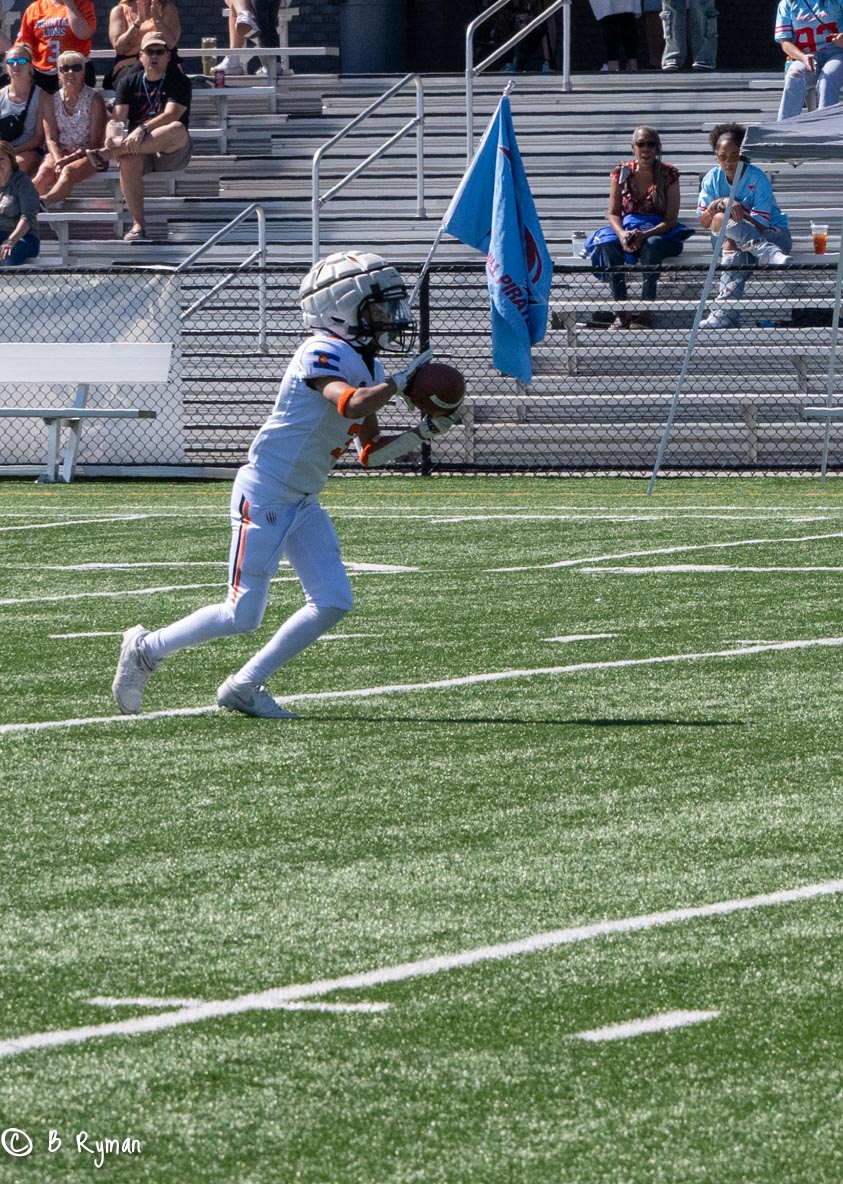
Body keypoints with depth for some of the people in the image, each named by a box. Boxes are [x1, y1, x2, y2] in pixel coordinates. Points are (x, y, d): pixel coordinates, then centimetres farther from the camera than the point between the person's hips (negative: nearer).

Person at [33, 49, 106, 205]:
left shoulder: (94, 99, -2)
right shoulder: (51, 100, 9)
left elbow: (96, 142, -6)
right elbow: (51, 138, 3)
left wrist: (72, 158, -19)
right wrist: (59, 160, -17)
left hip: (87, 154, -4)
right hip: (60, 152, 4)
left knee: (68, 171, -37)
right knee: (43, 174, -30)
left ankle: (46, 200, -63)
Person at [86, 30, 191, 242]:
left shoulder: (179, 81, 3)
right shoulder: (129, 81, 14)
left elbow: (171, 115, -14)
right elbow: (117, 117, 1)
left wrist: (143, 129, -32)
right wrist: (113, 136, -24)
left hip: (170, 153, -2)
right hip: (138, 149, 2)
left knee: (177, 129, -37)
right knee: (128, 160, -36)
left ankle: (107, 154, -41)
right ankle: (137, 225, -36)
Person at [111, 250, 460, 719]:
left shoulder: (368, 366, 10)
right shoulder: (323, 355, -19)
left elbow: (371, 451, 13)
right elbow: (353, 405, -37)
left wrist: (421, 434, -1)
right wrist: (401, 380, -24)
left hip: (303, 503, 9)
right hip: (264, 494, -9)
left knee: (333, 602, -3)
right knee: (243, 615, -7)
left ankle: (245, 686, 7)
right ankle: (146, 648, 14)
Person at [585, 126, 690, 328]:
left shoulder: (668, 174, -4)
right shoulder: (622, 173, 3)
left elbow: (671, 219, -9)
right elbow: (613, 213, 0)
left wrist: (645, 235, -25)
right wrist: (622, 234, -22)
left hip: (659, 232, -2)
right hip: (627, 227, 2)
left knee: (652, 245, -38)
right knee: (607, 243, -31)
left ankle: (646, 313, -35)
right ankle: (621, 311, -32)